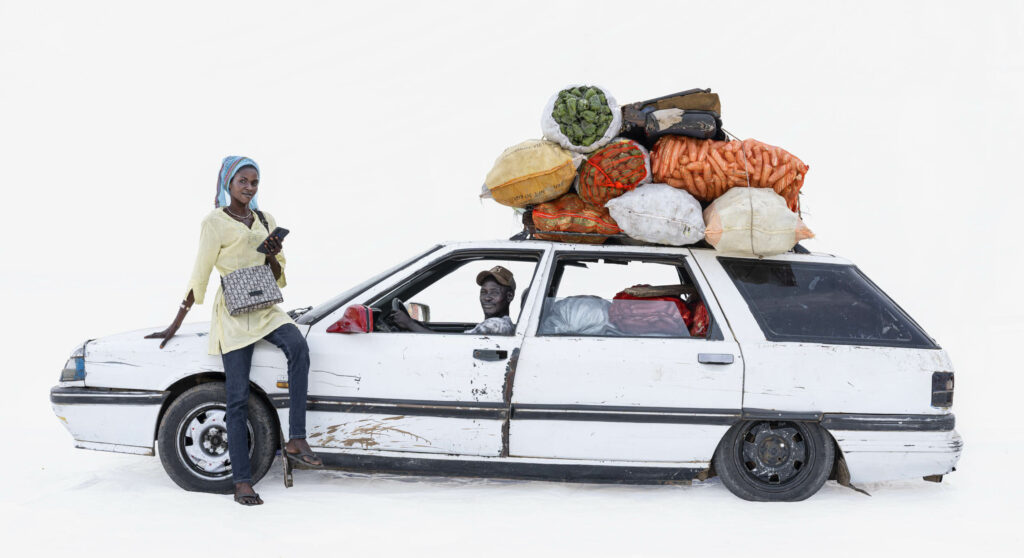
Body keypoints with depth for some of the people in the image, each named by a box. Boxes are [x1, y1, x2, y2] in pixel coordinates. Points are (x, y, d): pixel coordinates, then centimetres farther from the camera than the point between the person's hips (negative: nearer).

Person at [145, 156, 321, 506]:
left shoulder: (266, 221, 14)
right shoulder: (215, 223, 0)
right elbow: (199, 276, 2)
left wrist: (272, 257, -5)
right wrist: (175, 326, 3)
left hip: (267, 310, 4)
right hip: (233, 314, -4)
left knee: (298, 346, -29)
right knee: (238, 399, -7)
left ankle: (296, 441, -32)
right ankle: (242, 482, -4)